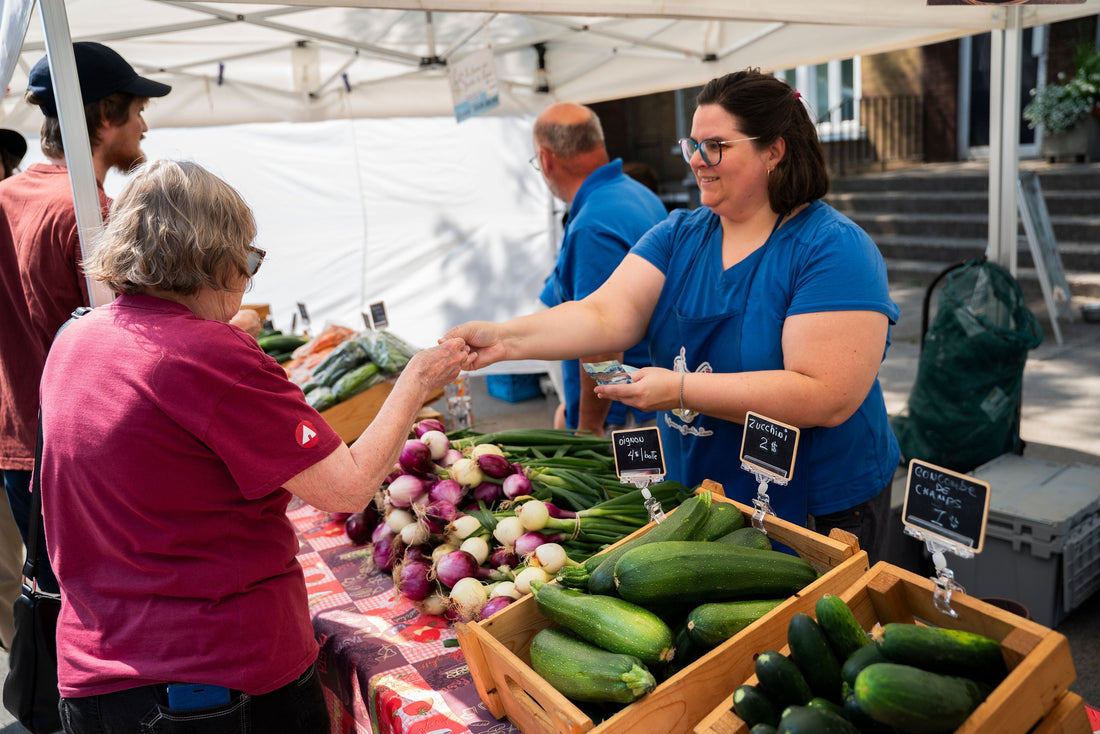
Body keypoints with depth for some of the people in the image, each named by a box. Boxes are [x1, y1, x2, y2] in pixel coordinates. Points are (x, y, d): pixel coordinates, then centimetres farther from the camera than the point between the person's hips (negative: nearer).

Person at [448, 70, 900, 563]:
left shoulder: (835, 249, -18)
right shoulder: (678, 235, 1)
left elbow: (827, 397, -27)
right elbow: (607, 315, -12)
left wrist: (681, 390, -29)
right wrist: (509, 337, -29)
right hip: (689, 492, 6)